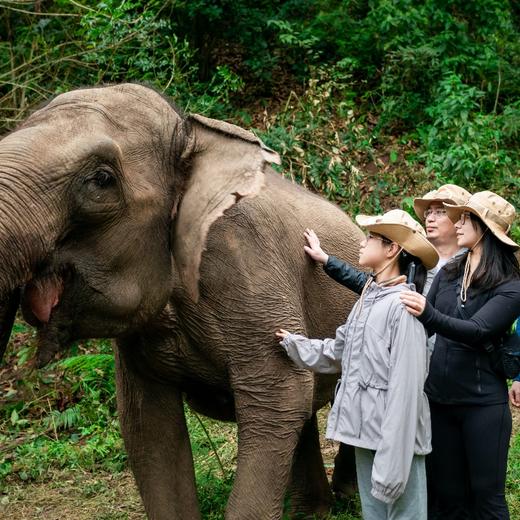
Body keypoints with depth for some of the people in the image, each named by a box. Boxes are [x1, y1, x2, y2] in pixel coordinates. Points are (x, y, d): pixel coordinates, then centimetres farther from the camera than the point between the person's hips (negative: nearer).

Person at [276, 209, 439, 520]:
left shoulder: (403, 306, -17)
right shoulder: (368, 299, 11)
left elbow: (406, 388, -20)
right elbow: (337, 353, 23)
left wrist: (393, 461, -21)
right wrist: (293, 343, 24)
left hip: (395, 437, -9)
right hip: (366, 433, 9)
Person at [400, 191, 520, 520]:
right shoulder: (447, 274, 7)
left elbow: (476, 331, -25)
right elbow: (424, 329, 9)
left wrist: (428, 313, -38)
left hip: (483, 405, -5)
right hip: (440, 399, 5)